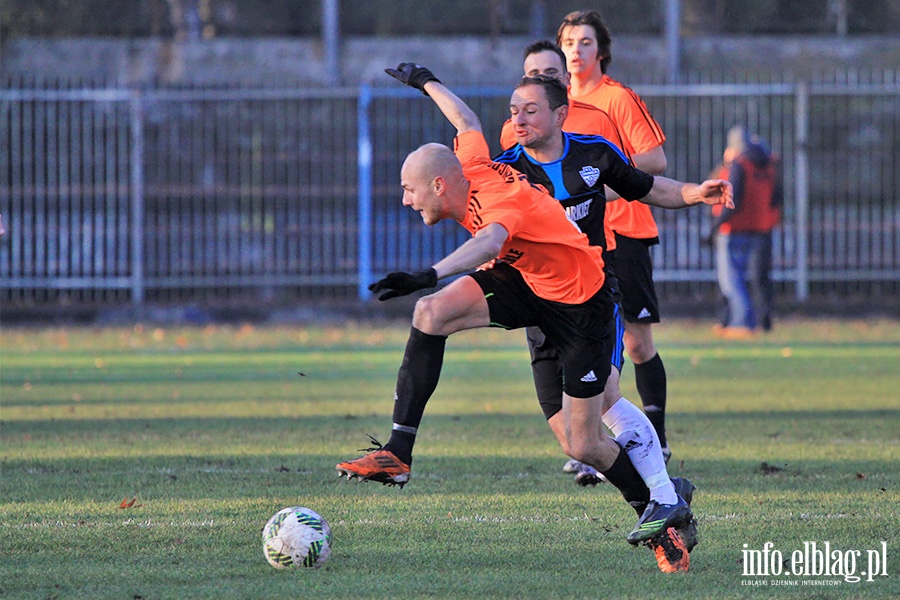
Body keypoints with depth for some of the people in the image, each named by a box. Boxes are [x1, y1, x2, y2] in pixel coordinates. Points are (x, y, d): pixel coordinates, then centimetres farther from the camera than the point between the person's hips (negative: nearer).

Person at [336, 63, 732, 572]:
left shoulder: (503, 202, -33)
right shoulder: (473, 167, -9)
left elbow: (490, 240, -56)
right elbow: (467, 121, 13)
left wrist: (430, 276, -74)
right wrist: (427, 82, 32)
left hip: (582, 302, -8)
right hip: (523, 279, 8)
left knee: (584, 446, -4)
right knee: (431, 314, -19)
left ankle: (664, 507, 22)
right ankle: (398, 454, -18)